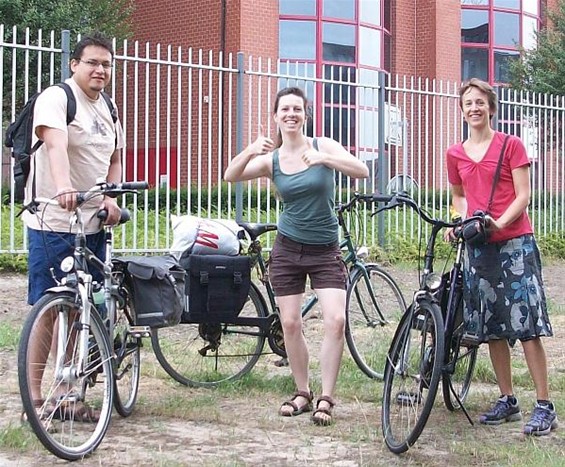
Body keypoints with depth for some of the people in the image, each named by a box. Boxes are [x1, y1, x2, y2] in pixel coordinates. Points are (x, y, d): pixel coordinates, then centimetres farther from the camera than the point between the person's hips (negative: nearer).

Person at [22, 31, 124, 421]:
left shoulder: (107, 109, 16)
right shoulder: (56, 98, -9)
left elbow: (114, 159, 23)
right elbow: (55, 143, -27)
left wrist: (111, 198, 4)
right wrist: (63, 186, -45)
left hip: (93, 225, 7)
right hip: (54, 224, -7)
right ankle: (33, 394, 5)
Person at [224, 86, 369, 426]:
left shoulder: (323, 146, -5)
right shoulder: (271, 160, 1)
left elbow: (362, 171, -18)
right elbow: (230, 176, -11)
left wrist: (324, 159, -31)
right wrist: (250, 152, -30)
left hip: (326, 251, -2)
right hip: (288, 249, 2)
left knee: (336, 321, -15)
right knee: (291, 324, 3)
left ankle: (326, 399, -4)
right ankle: (303, 393, 19)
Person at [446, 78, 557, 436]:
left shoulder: (511, 145, -1)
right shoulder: (456, 154, 11)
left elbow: (523, 195, -6)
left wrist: (499, 222, -22)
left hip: (515, 242, -5)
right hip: (479, 246, 5)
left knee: (527, 325, -10)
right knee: (492, 328, 7)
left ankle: (545, 407, -7)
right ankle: (508, 401, 17)